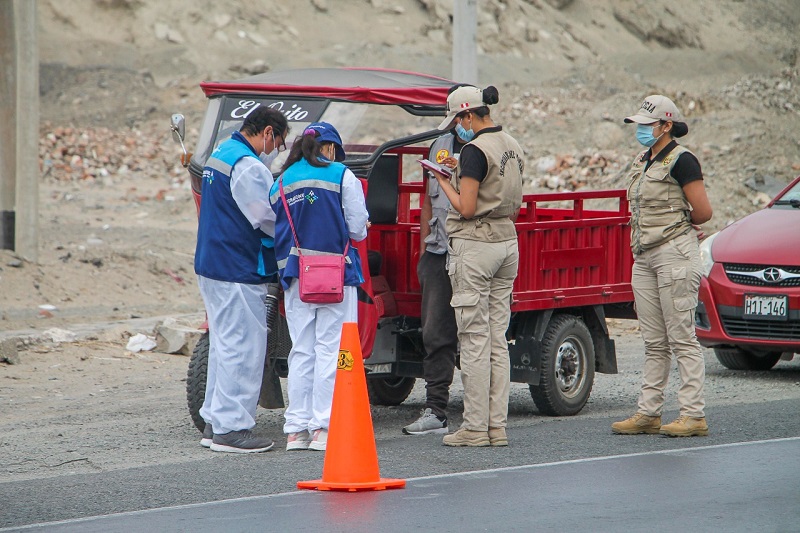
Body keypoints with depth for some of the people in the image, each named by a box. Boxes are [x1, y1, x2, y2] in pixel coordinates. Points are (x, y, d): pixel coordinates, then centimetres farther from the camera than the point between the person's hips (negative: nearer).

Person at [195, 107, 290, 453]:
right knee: (243, 348, -6)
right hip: (238, 271, -11)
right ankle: (231, 428, -4)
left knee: (224, 343, 16)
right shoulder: (248, 167, -18)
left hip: (211, 266, 11)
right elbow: (269, 219, -18)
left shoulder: (220, 155, 15)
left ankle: (214, 423, 20)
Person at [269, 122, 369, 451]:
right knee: (330, 349, -1)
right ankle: (323, 427, -5)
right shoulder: (341, 176, -4)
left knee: (301, 351, 10)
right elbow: (358, 229, -4)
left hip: (295, 276, 4)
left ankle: (296, 429, 9)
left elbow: (272, 232, 8)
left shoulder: (280, 184, 8)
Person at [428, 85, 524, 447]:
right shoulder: (512, 146, 12)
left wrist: (443, 182, -4)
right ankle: (498, 426, 9)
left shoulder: (475, 149, -15)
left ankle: (475, 428, -3)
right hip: (508, 242, 8)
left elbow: (466, 208, -16)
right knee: (498, 339, 9)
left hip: (475, 245, -8)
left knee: (475, 339, -4)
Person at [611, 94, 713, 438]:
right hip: (644, 257, 9)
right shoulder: (641, 163, 15)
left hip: (674, 254, -9)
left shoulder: (680, 161, -11)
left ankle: (694, 415, -5)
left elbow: (703, 212, -13)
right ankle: (648, 413, 13)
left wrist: (677, 225, 3)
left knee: (682, 339, -7)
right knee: (654, 343, 10)